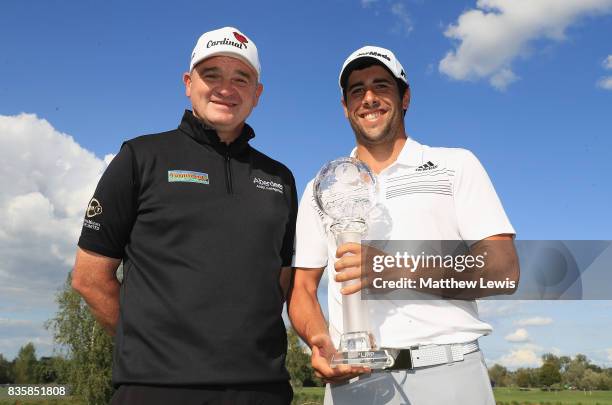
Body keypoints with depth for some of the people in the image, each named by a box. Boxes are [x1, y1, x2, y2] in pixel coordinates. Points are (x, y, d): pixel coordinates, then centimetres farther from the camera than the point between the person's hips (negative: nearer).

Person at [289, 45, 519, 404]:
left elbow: (504, 271, -5)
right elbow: (302, 288, 11)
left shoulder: (456, 166, 5)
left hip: (448, 372, -1)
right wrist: (321, 344, -10)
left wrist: (400, 270, -18)